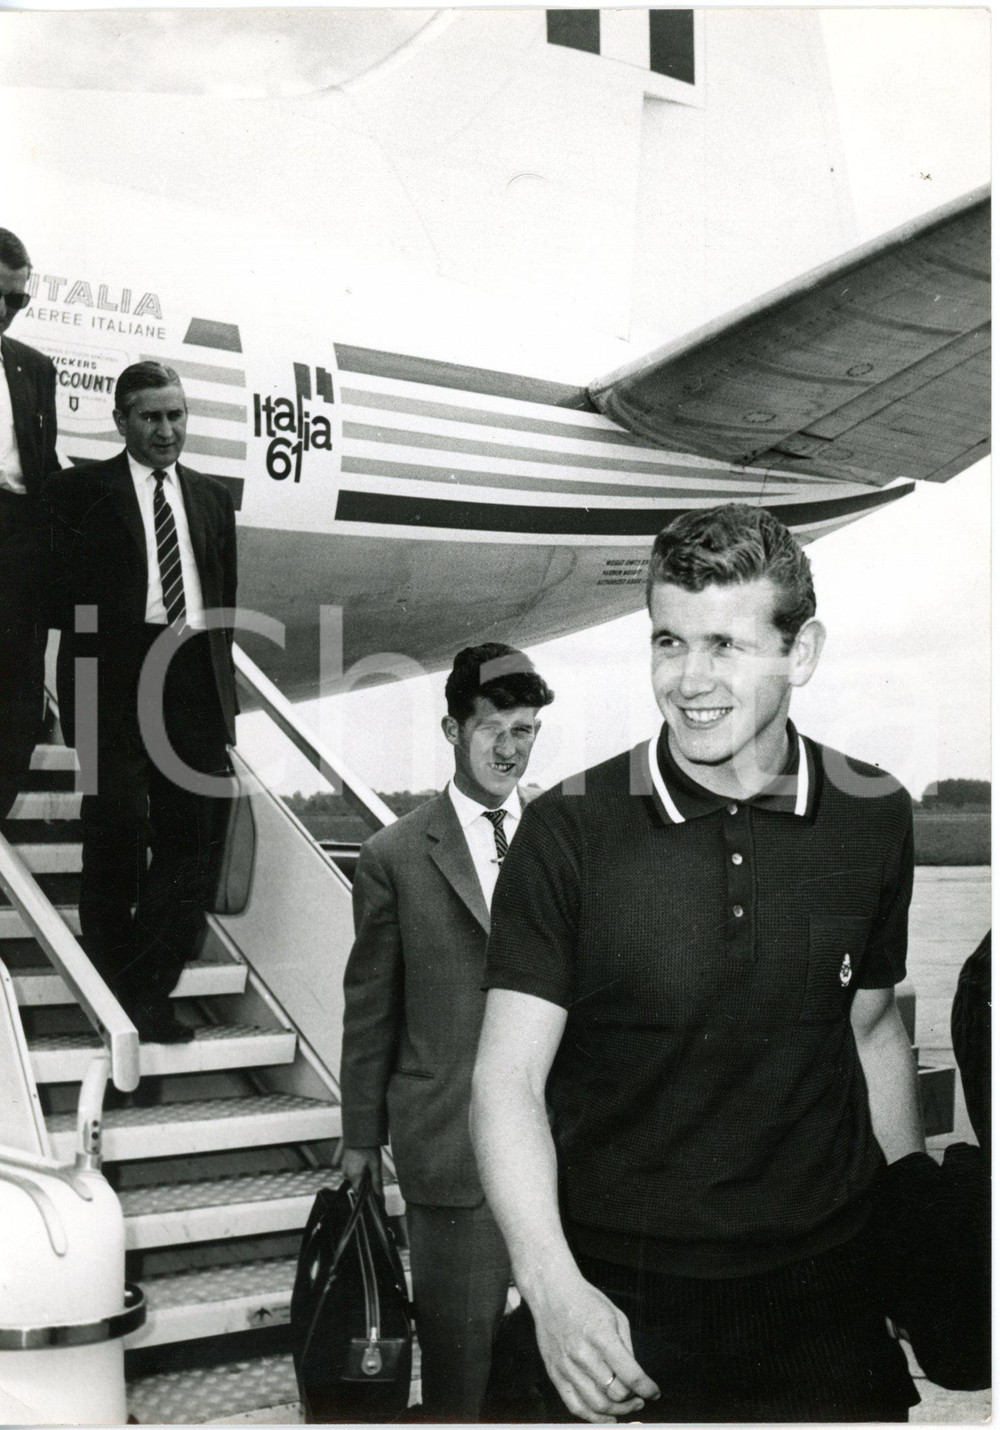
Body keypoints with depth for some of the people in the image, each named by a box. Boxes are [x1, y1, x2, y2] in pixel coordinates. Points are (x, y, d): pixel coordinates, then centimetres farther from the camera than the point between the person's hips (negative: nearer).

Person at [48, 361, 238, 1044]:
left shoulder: (213, 497, 18)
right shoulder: (82, 490, 4)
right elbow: (71, 590, -2)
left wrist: (217, 673, 9)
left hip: (196, 680, 4)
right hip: (115, 678, -4)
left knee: (195, 835, 1)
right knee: (118, 831, -1)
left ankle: (148, 989, 10)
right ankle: (118, 992, 13)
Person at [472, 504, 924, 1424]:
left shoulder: (874, 820, -2)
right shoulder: (569, 834, -11)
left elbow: (872, 1031, 11)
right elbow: (510, 1078, -13)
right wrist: (554, 1288, -25)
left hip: (828, 1286, 3)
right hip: (626, 1302, -2)